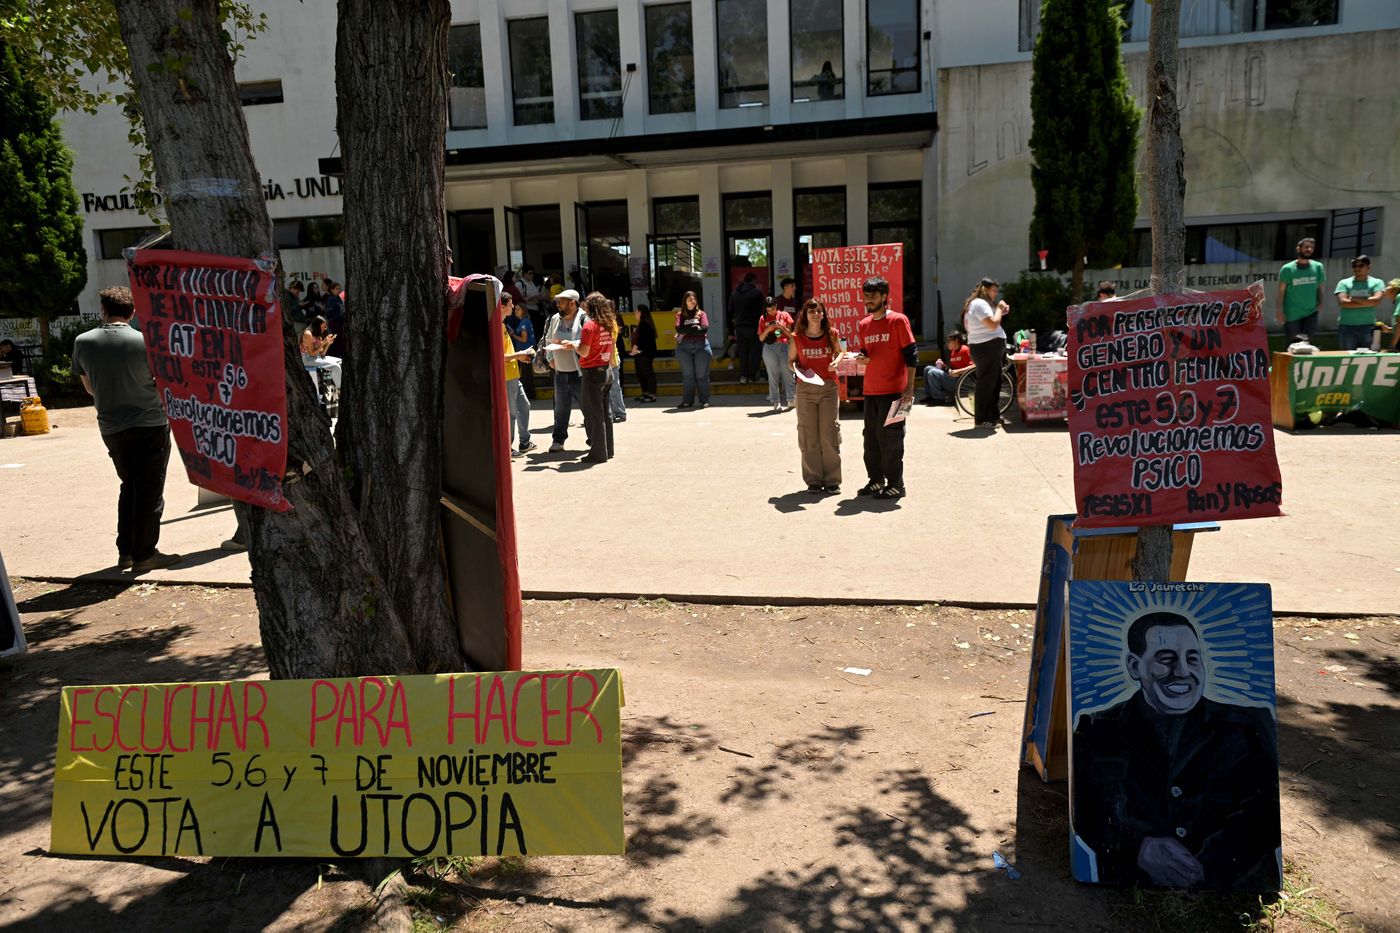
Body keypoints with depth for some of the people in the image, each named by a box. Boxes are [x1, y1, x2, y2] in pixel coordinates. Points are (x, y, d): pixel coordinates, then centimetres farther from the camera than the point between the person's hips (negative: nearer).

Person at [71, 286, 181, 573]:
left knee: (129, 487, 19)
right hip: (149, 425, -4)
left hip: (111, 428, 5)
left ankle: (125, 551, 20)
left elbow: (90, 388, 11)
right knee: (150, 491, 3)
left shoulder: (82, 342, 0)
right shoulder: (146, 342, -13)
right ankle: (144, 555, 6)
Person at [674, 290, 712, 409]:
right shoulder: (680, 315, 11)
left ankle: (704, 400, 5)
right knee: (687, 375, 3)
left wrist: (687, 330, -6)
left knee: (702, 374, 0)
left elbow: (705, 328, -5)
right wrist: (695, 328, -7)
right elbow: (679, 328, -6)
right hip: (684, 347, 0)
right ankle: (687, 400, 8)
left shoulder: (701, 314, 11)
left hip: (701, 345, 0)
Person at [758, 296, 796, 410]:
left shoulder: (784, 315, 6)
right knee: (773, 376, 1)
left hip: (783, 346, 0)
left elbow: (790, 334, 6)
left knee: (787, 374, 1)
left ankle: (790, 399, 7)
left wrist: (781, 326, -10)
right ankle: (776, 402, 4)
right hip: (769, 348, 1)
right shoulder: (763, 319, 8)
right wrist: (768, 329, -9)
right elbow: (761, 338, 8)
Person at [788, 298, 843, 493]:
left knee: (830, 435, 1)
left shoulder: (832, 335, 1)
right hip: (805, 389, 0)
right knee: (808, 436, 3)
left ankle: (832, 480, 10)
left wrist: (837, 362, -4)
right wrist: (796, 369, -12)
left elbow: (839, 353, 17)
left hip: (829, 387, 0)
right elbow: (790, 361, 10)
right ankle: (813, 480, 12)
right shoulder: (797, 338, 0)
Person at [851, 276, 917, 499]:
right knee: (871, 439, 11)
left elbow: (911, 355, -8)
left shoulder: (898, 320, -7)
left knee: (890, 439, -3)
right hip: (870, 391, 6)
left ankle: (896, 484, 6)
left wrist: (909, 387, -14)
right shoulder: (863, 325, 12)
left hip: (893, 391, -6)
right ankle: (876, 479, 23)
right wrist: (862, 358, -2)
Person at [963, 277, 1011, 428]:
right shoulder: (980, 303, -14)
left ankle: (993, 415, 23)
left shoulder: (978, 303, 21)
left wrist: (1001, 313, 13)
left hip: (990, 348, 11)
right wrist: (999, 308, -10)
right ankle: (981, 419, -4)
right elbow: (993, 324, -23)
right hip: (987, 348, -11)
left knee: (994, 383, 16)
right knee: (986, 384, -7)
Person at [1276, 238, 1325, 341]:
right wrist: (1280, 311, -10)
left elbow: (1319, 287, 12)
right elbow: (1281, 291, -4)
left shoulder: (1317, 267, 4)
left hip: (1311, 312, 2)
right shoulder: (1287, 269, -5)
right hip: (1292, 314, -2)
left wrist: (1321, 302, -4)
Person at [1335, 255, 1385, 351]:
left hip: (1368, 326, 0)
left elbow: (1377, 300, -11)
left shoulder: (1377, 282, 6)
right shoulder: (1344, 283, 5)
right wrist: (1368, 302, -8)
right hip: (1346, 326, 0)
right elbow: (1342, 302, -10)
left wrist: (1354, 299, -8)